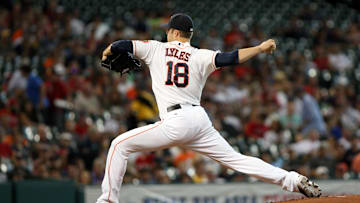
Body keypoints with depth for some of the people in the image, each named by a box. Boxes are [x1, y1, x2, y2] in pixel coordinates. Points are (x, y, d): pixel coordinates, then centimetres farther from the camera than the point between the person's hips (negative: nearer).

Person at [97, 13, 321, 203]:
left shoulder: (156, 48, 7)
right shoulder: (200, 56, 10)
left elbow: (121, 46, 7)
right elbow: (230, 58, -6)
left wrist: (107, 52, 29)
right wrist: (260, 49, 1)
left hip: (175, 122, -4)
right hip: (200, 120, 4)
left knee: (120, 145, 7)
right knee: (236, 159, 9)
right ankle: (294, 180, 1)